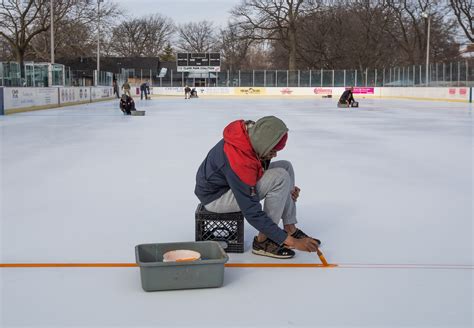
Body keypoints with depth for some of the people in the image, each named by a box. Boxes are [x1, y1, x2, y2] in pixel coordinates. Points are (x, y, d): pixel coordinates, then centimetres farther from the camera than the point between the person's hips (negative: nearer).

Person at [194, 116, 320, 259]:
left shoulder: (252, 134, -11)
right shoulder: (239, 162, -36)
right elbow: (252, 214, -32)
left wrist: (287, 189, 1)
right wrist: (291, 242, -28)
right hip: (216, 197, -9)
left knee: (285, 166, 0)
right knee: (280, 178, -24)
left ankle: (290, 229, 4)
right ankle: (263, 241, -14)